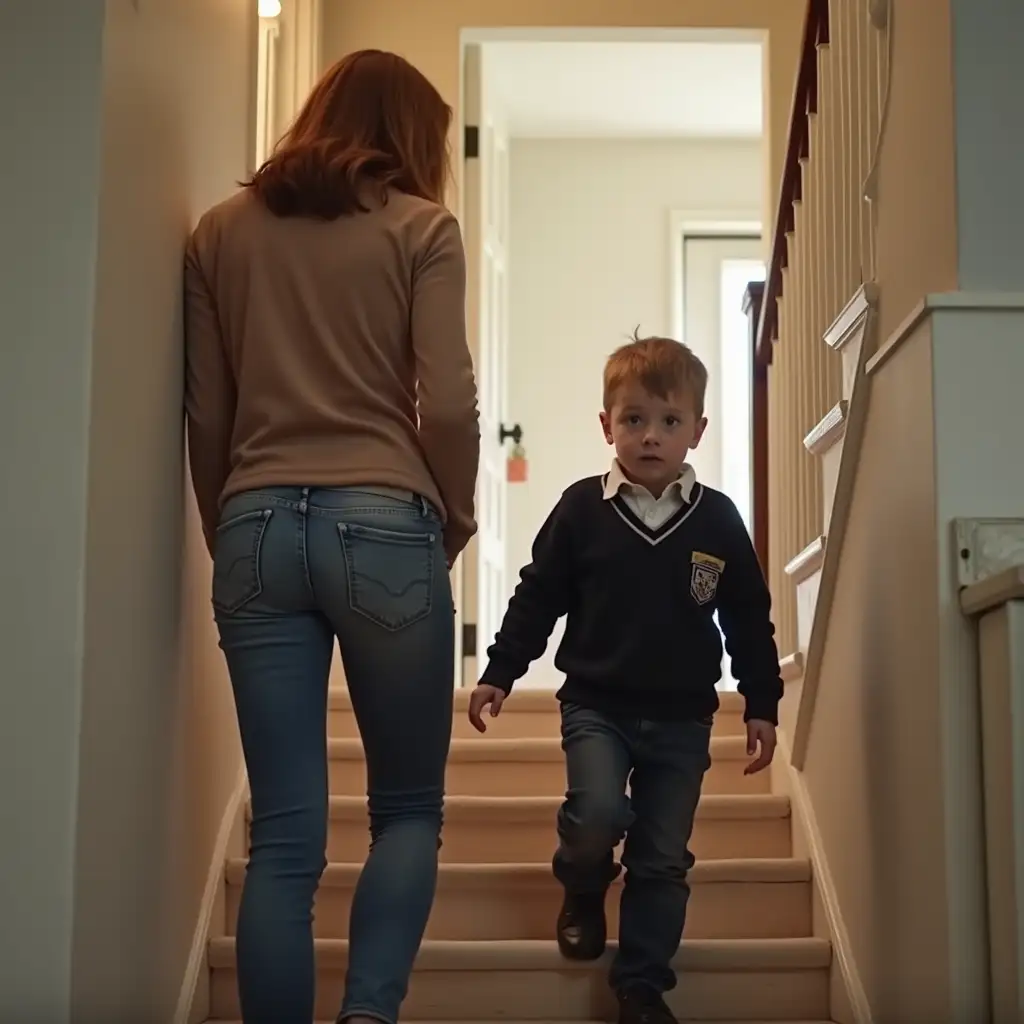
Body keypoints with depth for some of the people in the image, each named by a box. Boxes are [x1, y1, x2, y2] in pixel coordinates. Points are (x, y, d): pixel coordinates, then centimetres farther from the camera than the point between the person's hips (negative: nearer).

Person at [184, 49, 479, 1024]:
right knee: (408, 808, 11)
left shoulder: (222, 231, 13)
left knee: (282, 838, 5)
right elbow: (448, 404, -5)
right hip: (381, 525, -3)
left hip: (258, 530, 3)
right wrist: (454, 518, 10)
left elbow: (205, 413, 10)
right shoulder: (420, 228, 3)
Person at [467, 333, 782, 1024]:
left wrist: (762, 705, 5)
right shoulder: (582, 509, -4)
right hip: (596, 705, -1)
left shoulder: (717, 520, -1)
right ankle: (584, 893, 13)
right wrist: (500, 674, 0)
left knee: (664, 858, 5)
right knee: (598, 815, -22)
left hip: (681, 719, 2)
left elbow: (750, 620, 6)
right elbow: (538, 598, 2)